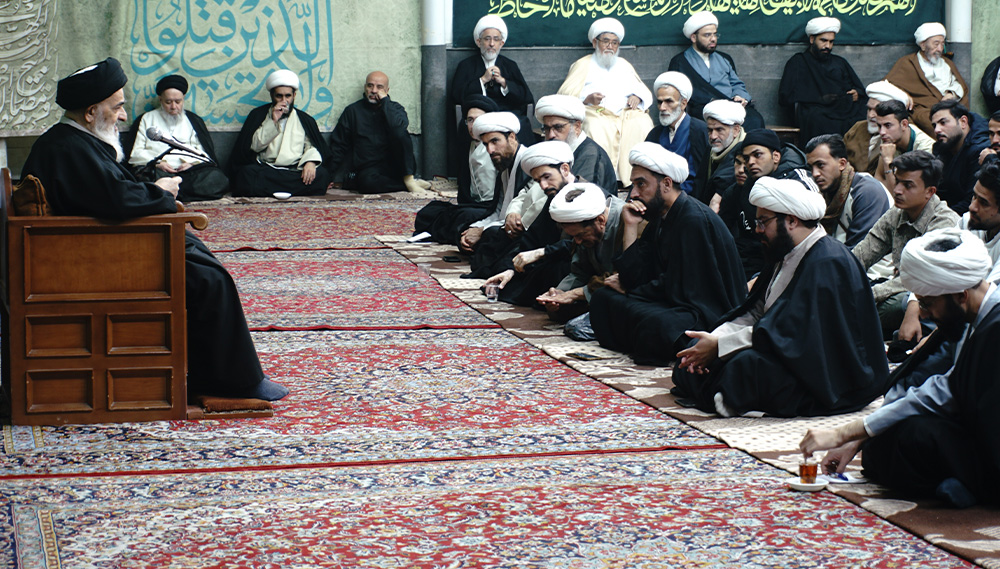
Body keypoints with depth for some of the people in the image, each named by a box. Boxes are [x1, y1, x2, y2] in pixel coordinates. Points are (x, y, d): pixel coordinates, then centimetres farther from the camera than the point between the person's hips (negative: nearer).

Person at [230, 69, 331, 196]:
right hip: (265, 169, -2)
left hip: (296, 170, 2)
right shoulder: (258, 115, 16)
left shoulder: (305, 120, 21)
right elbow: (254, 145, 3)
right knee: (248, 174, -36)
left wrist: (310, 162, -13)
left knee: (321, 175, -31)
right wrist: (273, 121, -5)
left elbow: (311, 147, 10)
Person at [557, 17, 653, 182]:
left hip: (628, 113, 3)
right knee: (598, 131, -38)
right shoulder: (583, 65, 19)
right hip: (597, 114, -3)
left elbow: (644, 92, 27)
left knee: (642, 126, -30)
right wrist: (587, 98, -14)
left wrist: (637, 97, 2)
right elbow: (565, 94, 6)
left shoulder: (624, 65, 32)